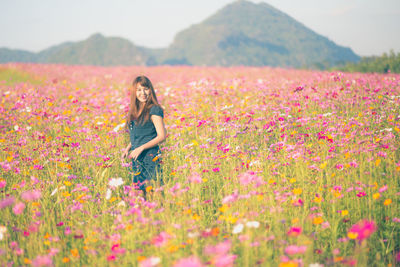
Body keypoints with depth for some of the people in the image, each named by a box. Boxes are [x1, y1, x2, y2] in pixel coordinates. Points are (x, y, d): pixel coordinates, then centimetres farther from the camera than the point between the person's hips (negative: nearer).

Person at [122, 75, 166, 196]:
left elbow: (162, 136, -13)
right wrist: (128, 147, 8)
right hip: (136, 158, 7)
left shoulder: (154, 110, -7)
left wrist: (141, 147, -18)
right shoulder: (134, 111, 14)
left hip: (150, 158, -7)